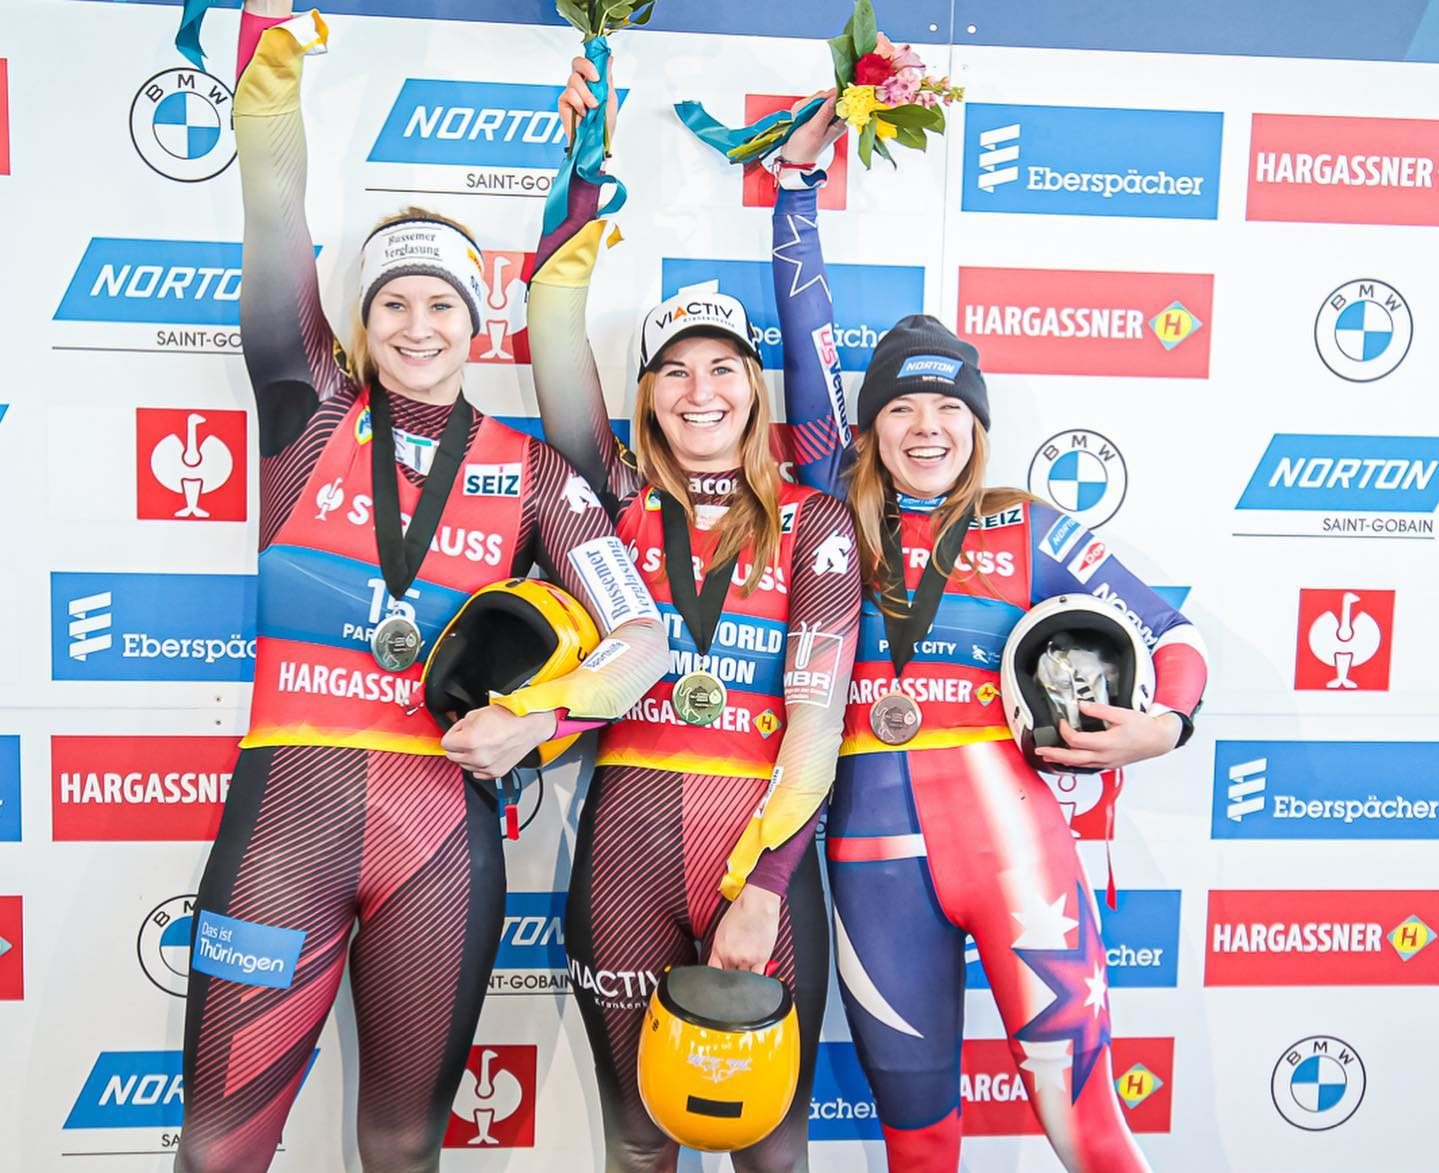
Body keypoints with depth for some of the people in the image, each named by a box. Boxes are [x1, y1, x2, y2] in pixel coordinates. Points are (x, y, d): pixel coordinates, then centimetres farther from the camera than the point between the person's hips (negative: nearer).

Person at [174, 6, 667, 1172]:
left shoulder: (528, 468, 6)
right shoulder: (313, 410, 6)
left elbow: (640, 637, 0)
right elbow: (275, 222, -6)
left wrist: (537, 717, -16)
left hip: (444, 827, 1)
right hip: (287, 810, 0)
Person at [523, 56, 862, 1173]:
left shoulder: (815, 525, 0)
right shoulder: (622, 500, 5)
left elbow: (817, 721, -7)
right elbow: (555, 321, -3)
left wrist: (759, 891, -13)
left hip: (763, 849, -1)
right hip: (624, 840, 2)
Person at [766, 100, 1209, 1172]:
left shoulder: (1029, 532, 7)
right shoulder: (841, 512, 10)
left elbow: (1174, 640, 11)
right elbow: (805, 337, 11)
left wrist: (1163, 725, -10)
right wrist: (798, 174, 16)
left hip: (1011, 833, -1)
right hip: (874, 850, 2)